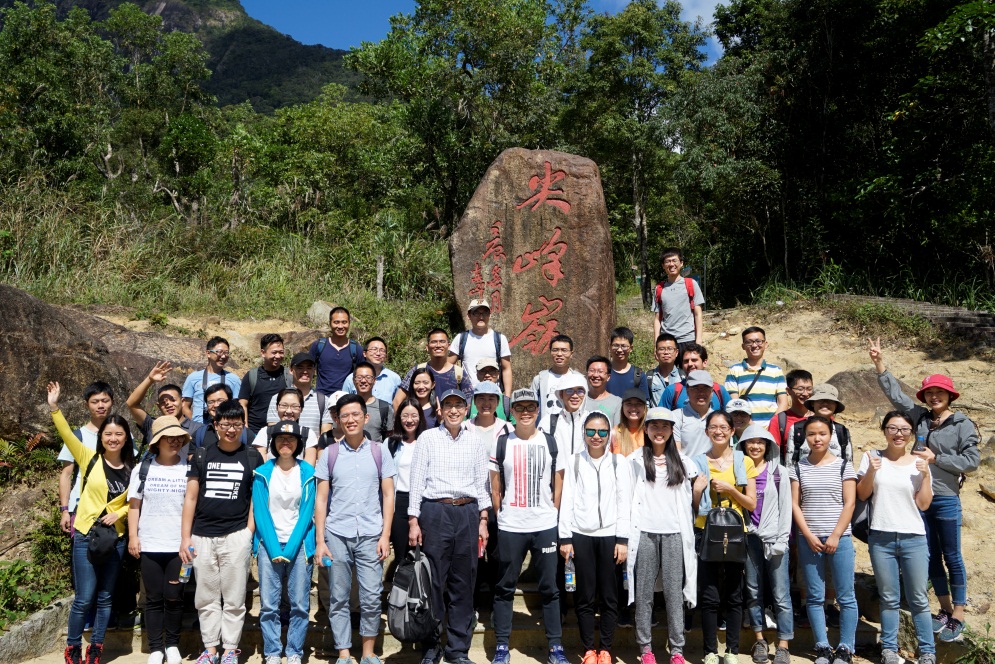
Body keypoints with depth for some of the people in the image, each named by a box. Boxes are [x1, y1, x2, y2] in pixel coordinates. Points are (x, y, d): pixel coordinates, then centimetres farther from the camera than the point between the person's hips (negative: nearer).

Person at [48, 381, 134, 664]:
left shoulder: (132, 468, 3)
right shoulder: (89, 458, -4)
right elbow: (67, 435, -17)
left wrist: (120, 513, -8)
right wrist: (54, 408, -28)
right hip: (86, 535, -3)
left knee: (105, 598, 11)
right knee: (84, 598, -1)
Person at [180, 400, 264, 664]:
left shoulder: (252, 457, 4)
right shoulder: (202, 455, 8)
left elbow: (255, 499, 6)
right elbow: (191, 498, 8)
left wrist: (248, 534, -4)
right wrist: (185, 537, 3)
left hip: (236, 536, -2)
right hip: (202, 537, 2)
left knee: (234, 599, 3)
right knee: (206, 598, 9)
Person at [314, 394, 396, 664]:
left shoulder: (379, 452, 4)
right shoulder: (329, 454, 5)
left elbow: (388, 496, 5)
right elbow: (321, 499, 6)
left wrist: (385, 535, -3)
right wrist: (320, 540, 0)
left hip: (370, 536, 0)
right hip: (337, 535, 1)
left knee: (371, 597, 1)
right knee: (339, 598, 6)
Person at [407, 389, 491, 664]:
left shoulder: (475, 439, 9)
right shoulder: (427, 438, 3)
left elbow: (482, 482, 11)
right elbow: (417, 480, 1)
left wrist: (483, 520, 6)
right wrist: (413, 522, -3)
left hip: (468, 512, 2)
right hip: (435, 512, -2)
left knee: (463, 582, 6)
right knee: (433, 581, 1)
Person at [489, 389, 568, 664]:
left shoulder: (550, 442, 4)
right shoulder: (501, 443, 2)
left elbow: (558, 484, 9)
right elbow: (495, 487, 6)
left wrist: (553, 512, 2)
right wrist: (501, 515, 2)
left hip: (545, 527, 0)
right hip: (509, 528, 0)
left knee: (549, 587, 7)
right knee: (505, 587, 7)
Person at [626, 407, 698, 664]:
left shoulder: (682, 462, 11)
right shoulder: (635, 460, 4)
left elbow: (687, 498, 20)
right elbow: (625, 496, 4)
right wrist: (625, 534, -1)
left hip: (673, 533, 1)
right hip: (644, 532, -1)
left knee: (674, 592, 1)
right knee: (644, 592, 3)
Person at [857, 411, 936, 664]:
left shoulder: (918, 463, 4)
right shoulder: (872, 457, 2)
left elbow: (924, 504, 2)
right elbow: (862, 495, 1)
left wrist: (925, 475, -9)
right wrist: (870, 471, -14)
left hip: (914, 538, 0)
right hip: (881, 538, 0)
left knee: (918, 600, 6)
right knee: (889, 599, 9)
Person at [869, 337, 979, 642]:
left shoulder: (963, 424, -5)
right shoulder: (921, 417, 6)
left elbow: (972, 461, -10)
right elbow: (896, 394, 10)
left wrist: (937, 459, -13)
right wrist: (880, 363, 8)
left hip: (946, 499, -4)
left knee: (952, 557, 4)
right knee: (932, 557, 12)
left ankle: (958, 616, 15)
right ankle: (945, 610, 25)